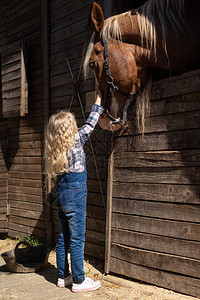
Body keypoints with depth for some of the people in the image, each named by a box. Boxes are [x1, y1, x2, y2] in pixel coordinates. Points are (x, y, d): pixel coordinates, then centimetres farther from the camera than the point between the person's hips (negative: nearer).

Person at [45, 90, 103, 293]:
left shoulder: (55, 147, 6)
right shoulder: (75, 140, -10)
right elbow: (90, 125, 1)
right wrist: (97, 104, 13)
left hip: (61, 194, 7)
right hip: (75, 194, -7)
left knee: (63, 237, 14)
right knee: (77, 239, 0)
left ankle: (63, 276, 24)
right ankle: (78, 281, 8)